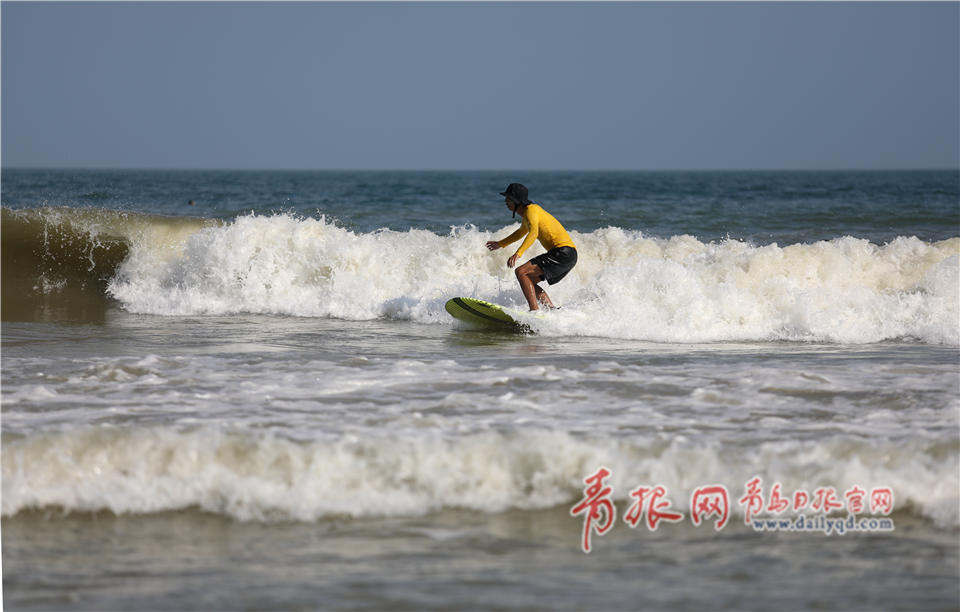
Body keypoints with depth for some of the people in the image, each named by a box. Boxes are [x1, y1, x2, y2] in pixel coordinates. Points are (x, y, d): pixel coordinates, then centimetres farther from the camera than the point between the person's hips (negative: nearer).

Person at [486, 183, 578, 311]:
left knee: (521, 272, -15)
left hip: (563, 253, -10)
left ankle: (535, 311, -23)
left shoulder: (531, 209, -10)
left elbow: (533, 233, -29)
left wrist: (518, 253, -40)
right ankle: (553, 310, 8)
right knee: (529, 280, 16)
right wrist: (501, 244, 52)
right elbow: (522, 232, 42)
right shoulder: (525, 213, 20)